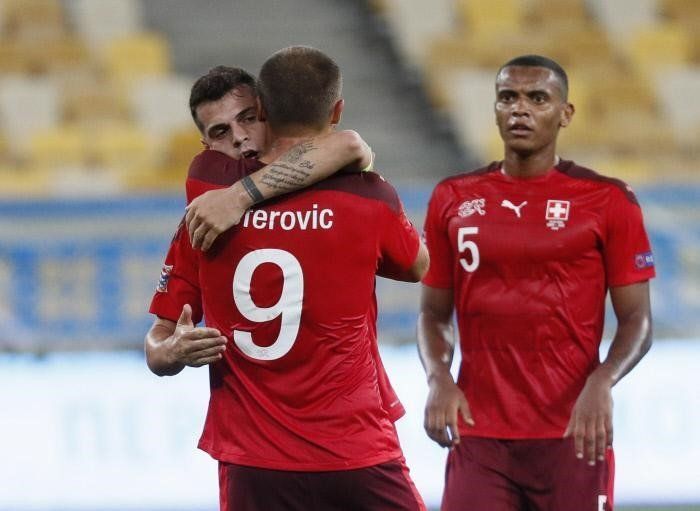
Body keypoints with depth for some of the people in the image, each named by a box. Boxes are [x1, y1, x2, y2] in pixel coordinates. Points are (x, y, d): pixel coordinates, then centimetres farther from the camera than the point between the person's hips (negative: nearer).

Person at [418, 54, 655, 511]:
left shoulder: (607, 202, 0)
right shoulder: (453, 200, 9)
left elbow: (637, 319, 0)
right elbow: (434, 312, 14)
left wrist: (601, 382, -18)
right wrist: (438, 378, -6)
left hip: (572, 438, -2)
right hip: (479, 436, 2)